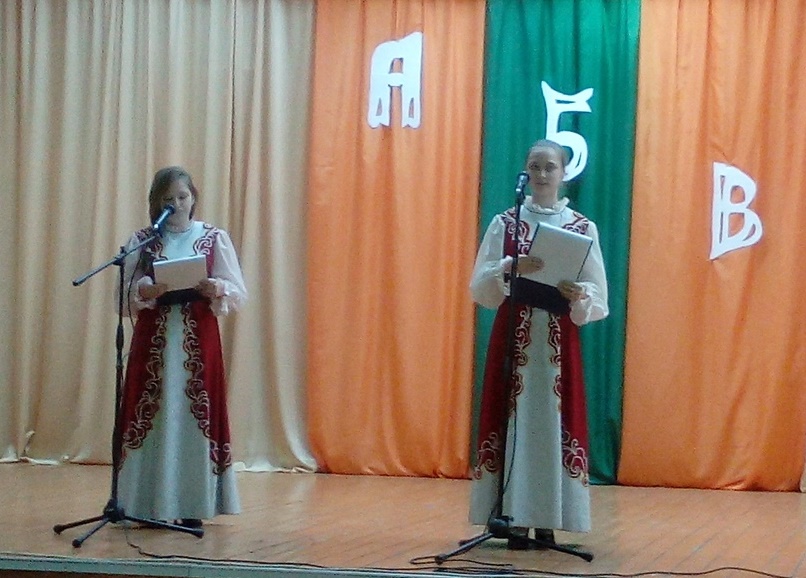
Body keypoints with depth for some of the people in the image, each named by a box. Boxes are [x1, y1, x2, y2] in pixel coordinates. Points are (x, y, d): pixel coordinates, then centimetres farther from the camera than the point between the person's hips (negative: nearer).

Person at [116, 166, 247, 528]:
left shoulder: (215, 238, 5)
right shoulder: (142, 240, 6)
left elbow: (238, 294, 2)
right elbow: (125, 293, 3)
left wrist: (217, 290, -18)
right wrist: (145, 291, -17)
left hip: (198, 341, 0)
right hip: (153, 341, 1)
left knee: (195, 416, -2)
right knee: (152, 417, -1)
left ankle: (193, 506, 4)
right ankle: (152, 505, 6)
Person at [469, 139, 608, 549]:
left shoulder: (583, 228, 4)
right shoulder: (504, 223, 4)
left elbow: (598, 299, 2)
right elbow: (480, 288, -3)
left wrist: (579, 295, -20)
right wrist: (510, 269, -21)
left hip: (559, 343, 0)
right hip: (513, 339, 0)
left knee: (554, 422, -1)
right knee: (514, 420, -3)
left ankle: (547, 521, 5)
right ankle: (514, 519, 2)